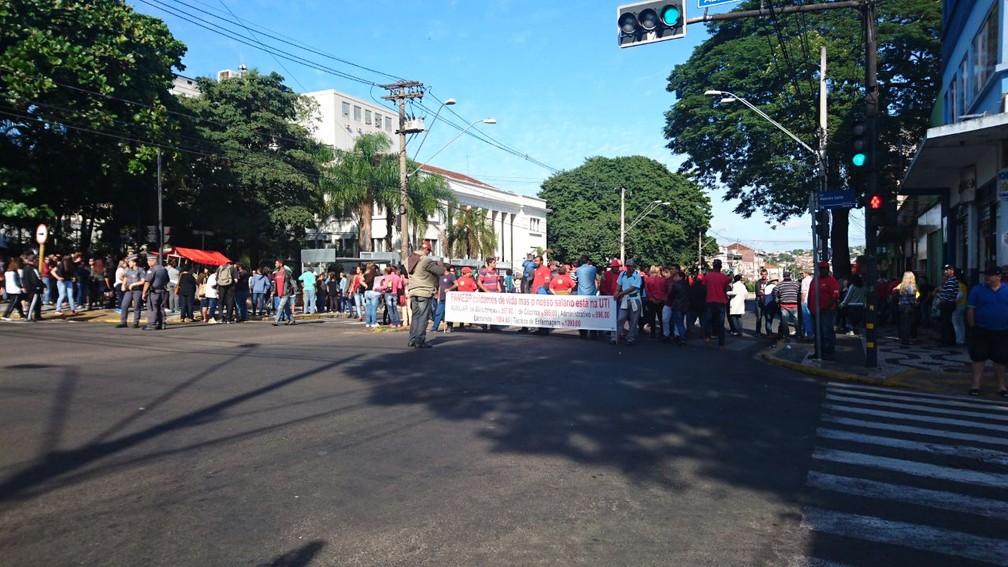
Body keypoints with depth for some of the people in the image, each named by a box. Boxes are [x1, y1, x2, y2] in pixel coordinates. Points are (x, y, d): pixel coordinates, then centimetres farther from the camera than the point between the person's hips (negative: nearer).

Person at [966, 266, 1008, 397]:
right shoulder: (977, 289, -4)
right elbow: (970, 310, -2)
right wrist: (973, 328, -5)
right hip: (981, 331, -1)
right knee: (978, 357, 0)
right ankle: (976, 385, 5)